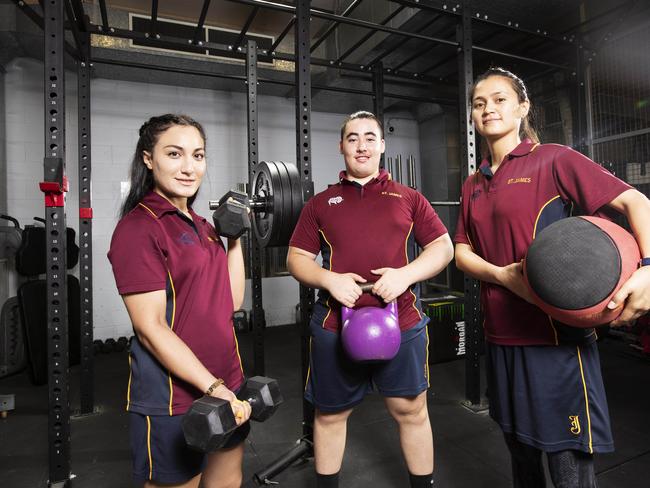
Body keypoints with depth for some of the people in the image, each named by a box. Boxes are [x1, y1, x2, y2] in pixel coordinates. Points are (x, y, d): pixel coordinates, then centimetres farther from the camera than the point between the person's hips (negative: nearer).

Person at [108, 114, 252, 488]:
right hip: (173, 400, -7)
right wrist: (212, 387, -20)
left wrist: (235, 238, 4)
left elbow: (231, 301, 7)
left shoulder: (201, 226, 8)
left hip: (226, 385, 8)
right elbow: (150, 328, -19)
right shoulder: (139, 226, -15)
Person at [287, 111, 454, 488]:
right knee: (330, 415, 15)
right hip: (336, 324, 1)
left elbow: (443, 247, 6)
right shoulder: (321, 203, 8)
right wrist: (328, 279, -13)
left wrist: (406, 273, -12)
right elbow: (296, 258, 7)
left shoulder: (409, 198, 8)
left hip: (402, 322, 0)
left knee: (412, 411, 13)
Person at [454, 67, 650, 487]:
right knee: (521, 453, 21)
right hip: (501, 337, 6)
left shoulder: (553, 159, -5)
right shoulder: (473, 185, 11)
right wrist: (502, 275, -12)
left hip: (556, 338, -5)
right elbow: (462, 251, 8)